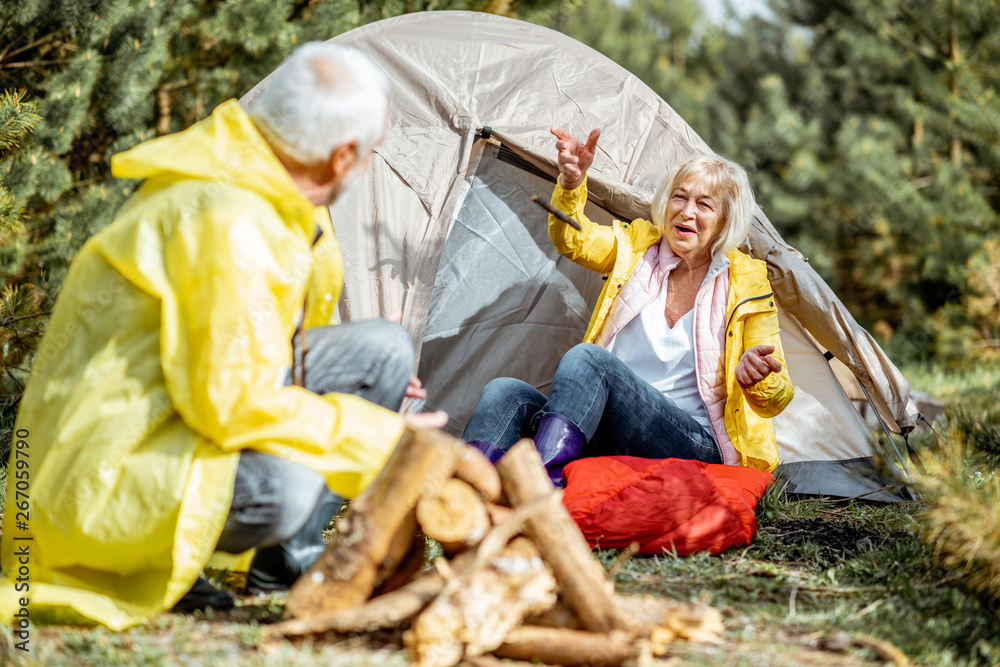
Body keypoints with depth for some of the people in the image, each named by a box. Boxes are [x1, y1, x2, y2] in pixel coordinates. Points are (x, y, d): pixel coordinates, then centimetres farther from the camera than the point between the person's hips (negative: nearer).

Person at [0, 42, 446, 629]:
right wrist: (381, 437, -19)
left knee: (385, 350, 6)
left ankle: (289, 564, 8)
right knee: (284, 487, -38)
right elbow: (233, 406, -29)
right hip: (108, 465, -10)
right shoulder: (226, 225, -29)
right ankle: (146, 565, -8)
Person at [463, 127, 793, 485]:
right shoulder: (639, 247, 13)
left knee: (586, 358, -32)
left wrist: (755, 379, -24)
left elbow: (776, 398, 2)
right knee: (505, 392, -24)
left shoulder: (745, 283, 5)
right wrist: (572, 182, -29)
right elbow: (573, 241, -8)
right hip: (608, 446, 4)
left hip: (695, 448, -4)